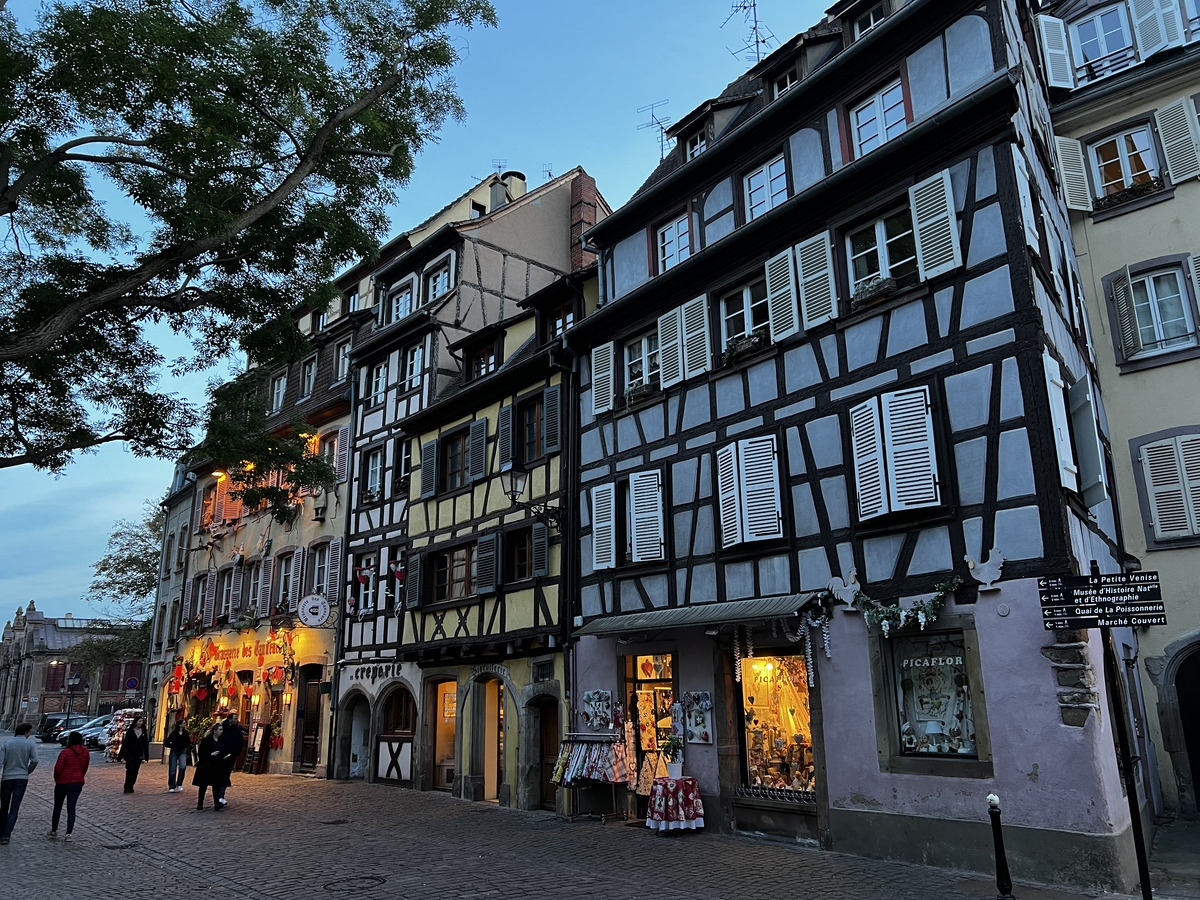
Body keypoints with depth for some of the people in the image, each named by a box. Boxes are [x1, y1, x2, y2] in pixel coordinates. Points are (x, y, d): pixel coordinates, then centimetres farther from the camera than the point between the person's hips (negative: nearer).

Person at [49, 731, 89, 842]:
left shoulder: (65, 752, -16)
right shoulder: (85, 752, 1)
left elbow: (58, 768, -15)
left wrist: (56, 779, 4)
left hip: (63, 783, -3)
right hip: (78, 783, 4)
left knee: (57, 807, 16)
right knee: (71, 808, 6)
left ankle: (54, 831, 29)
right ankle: (68, 834, -2)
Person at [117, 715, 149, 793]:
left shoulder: (143, 732, 6)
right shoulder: (130, 731, -2)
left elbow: (146, 744, 8)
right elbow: (125, 743, -1)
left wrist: (145, 757, 5)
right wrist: (122, 756, -5)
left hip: (139, 754, 3)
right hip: (130, 753, -3)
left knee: (135, 771, 4)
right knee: (130, 769, -13)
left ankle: (131, 787, 15)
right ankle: (127, 787, -6)